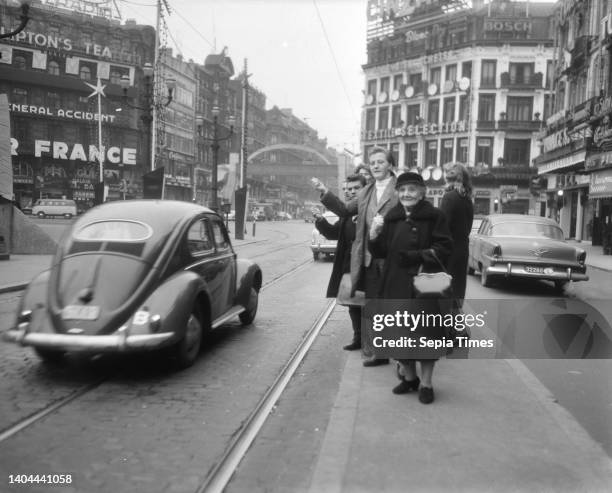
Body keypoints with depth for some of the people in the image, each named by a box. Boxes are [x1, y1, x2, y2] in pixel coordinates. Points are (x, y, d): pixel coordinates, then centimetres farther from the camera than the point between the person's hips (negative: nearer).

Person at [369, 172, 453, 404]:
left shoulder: (434, 216, -4)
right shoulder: (391, 218, 9)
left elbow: (445, 247, -7)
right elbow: (381, 252, 9)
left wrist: (419, 255, -18)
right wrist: (374, 235, -10)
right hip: (396, 284, 4)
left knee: (425, 332, -1)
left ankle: (426, 383, 16)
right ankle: (409, 376, 31)